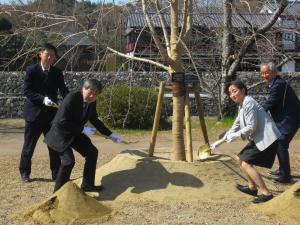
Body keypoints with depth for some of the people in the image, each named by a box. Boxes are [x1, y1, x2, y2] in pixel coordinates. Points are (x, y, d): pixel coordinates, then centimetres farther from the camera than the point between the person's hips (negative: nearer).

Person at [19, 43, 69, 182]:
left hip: (51, 113, 3)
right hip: (34, 113, -3)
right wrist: (43, 99, -25)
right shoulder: (31, 70, -5)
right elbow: (26, 90, -12)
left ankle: (56, 173, 13)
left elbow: (63, 90, -4)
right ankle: (24, 172, 23)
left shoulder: (57, 72, 4)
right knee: (29, 145, 8)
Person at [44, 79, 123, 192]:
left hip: (75, 133, 8)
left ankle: (87, 184, 23)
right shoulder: (72, 98, -28)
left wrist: (111, 135, 10)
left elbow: (95, 120, 11)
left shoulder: (91, 102, -4)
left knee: (92, 152, 10)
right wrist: (82, 130, -26)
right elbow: (62, 121, -29)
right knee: (69, 160, -22)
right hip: (61, 132, -8)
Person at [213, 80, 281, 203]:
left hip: (266, 138, -10)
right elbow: (236, 125, 21)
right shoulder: (241, 105, 13)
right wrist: (223, 139, 20)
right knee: (240, 158, 16)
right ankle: (252, 187, 28)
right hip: (258, 138, 10)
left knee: (246, 163, -14)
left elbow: (251, 127, -22)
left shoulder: (249, 103, -18)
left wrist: (236, 135, -14)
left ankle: (266, 193, -12)